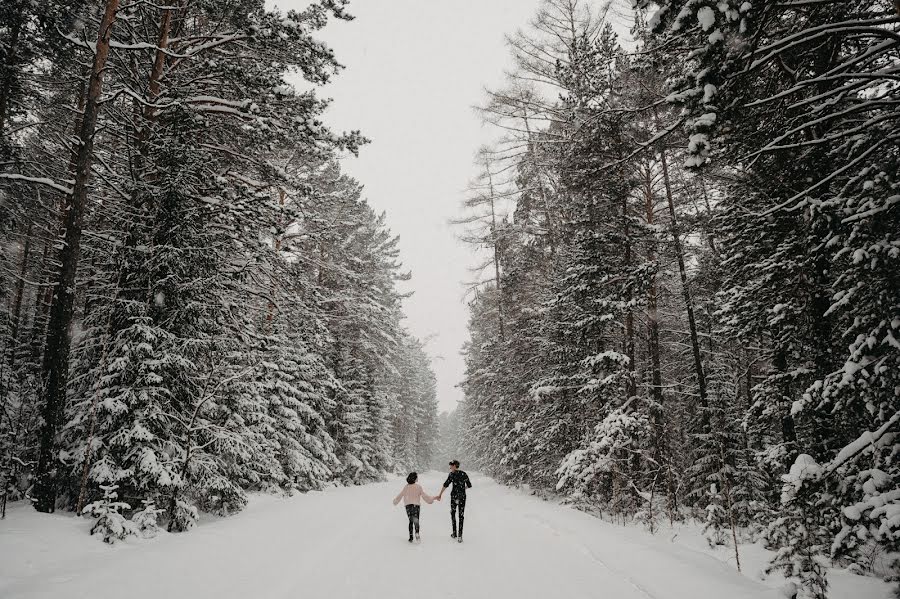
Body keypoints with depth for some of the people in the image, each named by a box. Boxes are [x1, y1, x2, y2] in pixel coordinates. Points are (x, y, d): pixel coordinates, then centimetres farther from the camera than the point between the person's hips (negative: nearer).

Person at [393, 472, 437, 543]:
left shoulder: (406, 487, 3)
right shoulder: (418, 487, -5)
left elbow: (400, 495, 11)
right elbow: (424, 495, -2)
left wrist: (395, 501, 30)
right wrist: (433, 498, 10)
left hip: (408, 505, 2)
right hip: (416, 505, -2)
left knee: (411, 521, 13)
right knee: (416, 520, 1)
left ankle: (411, 536, 3)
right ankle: (417, 533, -24)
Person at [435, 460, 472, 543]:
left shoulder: (452, 474, -8)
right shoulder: (464, 474, 3)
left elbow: (445, 485, -12)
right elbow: (469, 485, 11)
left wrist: (440, 495, -9)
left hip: (454, 496, -2)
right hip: (463, 497, 2)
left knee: (453, 514, 17)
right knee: (461, 516, 4)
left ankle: (454, 534, 21)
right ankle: (460, 536, -7)